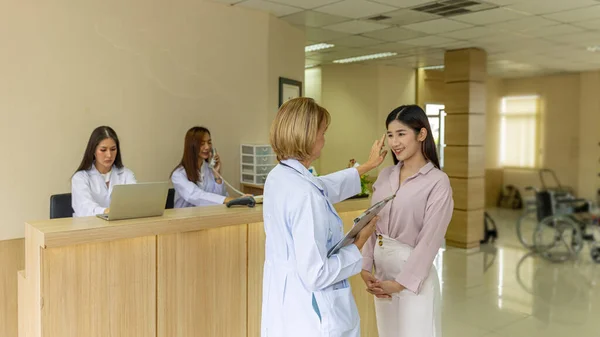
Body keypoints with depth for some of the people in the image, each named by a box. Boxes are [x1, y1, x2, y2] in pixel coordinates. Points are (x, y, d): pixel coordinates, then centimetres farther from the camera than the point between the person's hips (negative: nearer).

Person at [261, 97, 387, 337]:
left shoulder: (278, 177, 1)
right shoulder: (305, 195, -27)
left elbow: (326, 187, 20)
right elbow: (315, 275, -26)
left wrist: (368, 166, 31)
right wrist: (358, 244, -12)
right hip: (311, 313, -8)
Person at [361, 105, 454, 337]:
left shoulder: (437, 182, -12)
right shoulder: (385, 175, 5)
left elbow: (429, 240, -15)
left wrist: (400, 282, -16)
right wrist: (365, 268, -3)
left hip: (414, 275, -5)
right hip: (382, 270, 6)